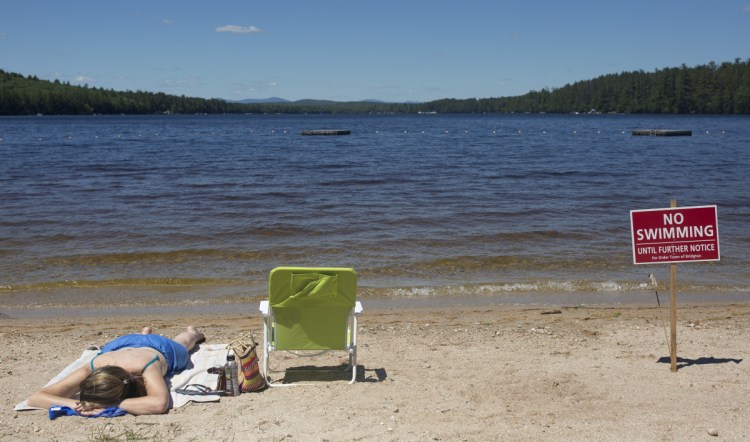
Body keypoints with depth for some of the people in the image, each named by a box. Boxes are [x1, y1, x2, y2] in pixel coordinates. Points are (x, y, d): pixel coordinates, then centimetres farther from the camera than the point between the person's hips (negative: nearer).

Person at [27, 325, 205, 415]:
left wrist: (112, 405, -73)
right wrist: (75, 404, -66)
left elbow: (160, 404, -76)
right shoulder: (92, 369, -49)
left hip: (160, 348, -1)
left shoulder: (147, 366, -57)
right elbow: (35, 398, -50)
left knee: (179, 345, 39)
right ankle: (145, 334, 74)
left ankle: (192, 333, 71)